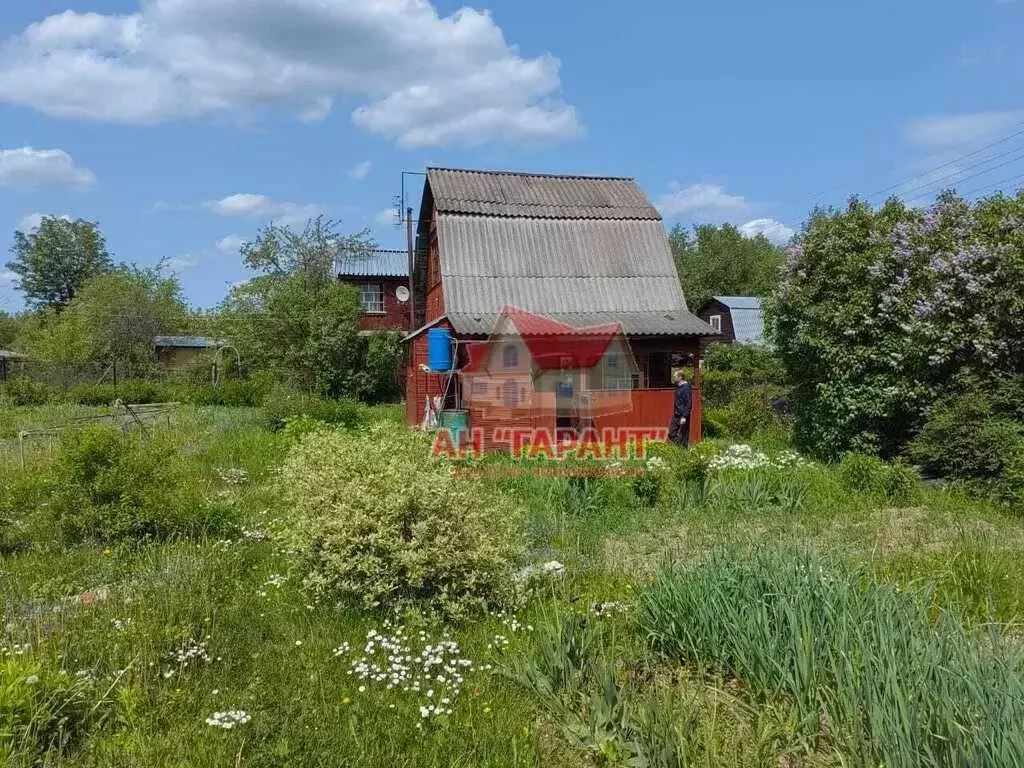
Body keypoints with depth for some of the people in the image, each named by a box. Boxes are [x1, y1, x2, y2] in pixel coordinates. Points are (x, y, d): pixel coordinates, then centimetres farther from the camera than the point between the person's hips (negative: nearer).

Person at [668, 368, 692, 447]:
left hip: (683, 416, -9)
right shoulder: (678, 387, 12)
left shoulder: (686, 387, -15)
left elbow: (688, 404, -18)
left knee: (683, 437, -2)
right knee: (671, 434, 10)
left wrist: (684, 416, -21)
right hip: (676, 416, 9)